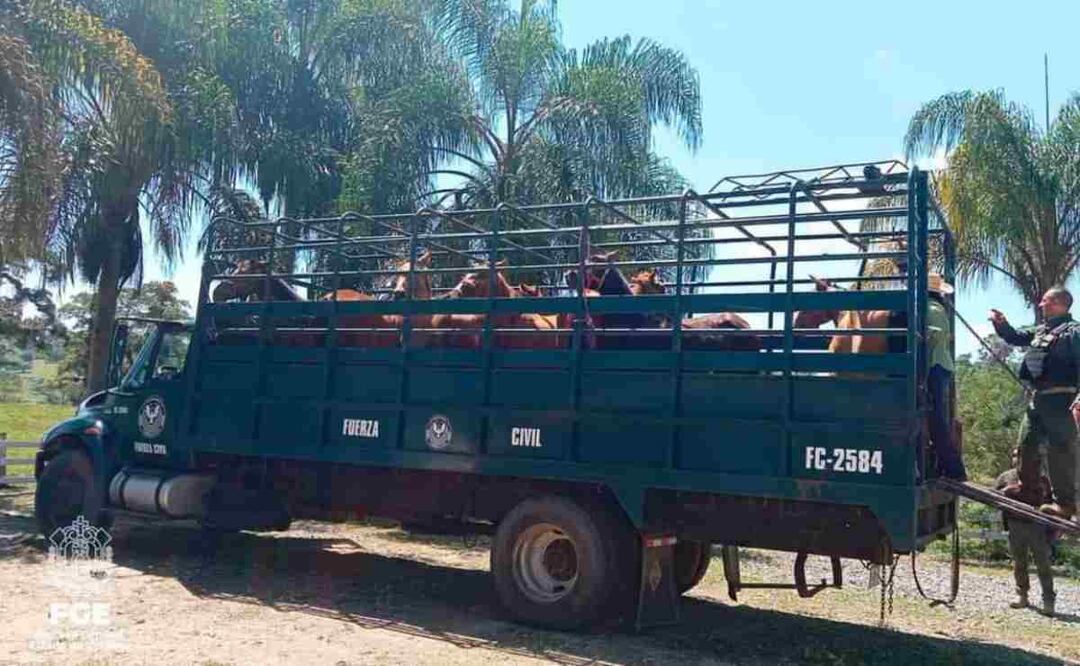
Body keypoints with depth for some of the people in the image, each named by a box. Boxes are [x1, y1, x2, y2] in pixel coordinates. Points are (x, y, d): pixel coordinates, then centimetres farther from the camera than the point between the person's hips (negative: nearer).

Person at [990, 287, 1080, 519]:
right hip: (1038, 398, 9)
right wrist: (1001, 324, 11)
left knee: (1060, 450, -5)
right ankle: (1028, 489, 29)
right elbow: (1016, 338, 31)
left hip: (1060, 399, -9)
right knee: (1027, 444, 15)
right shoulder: (1041, 330, 18)